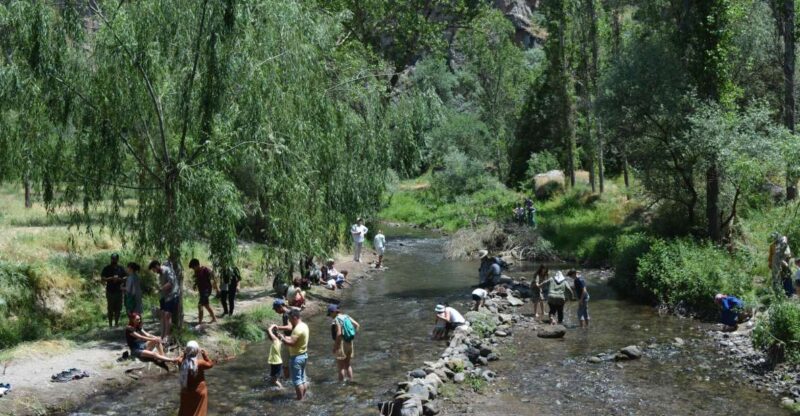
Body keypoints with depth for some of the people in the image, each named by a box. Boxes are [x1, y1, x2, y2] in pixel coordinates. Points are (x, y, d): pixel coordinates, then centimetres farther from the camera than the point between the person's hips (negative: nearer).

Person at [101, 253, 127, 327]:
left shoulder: (121, 268, 10)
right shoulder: (107, 268, 3)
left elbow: (125, 278, 10)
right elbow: (102, 278, -4)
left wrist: (119, 279, -9)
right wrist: (111, 278, -16)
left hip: (119, 291, 3)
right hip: (110, 291, -3)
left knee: (118, 308, 4)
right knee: (110, 308, -3)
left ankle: (116, 322, 12)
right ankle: (110, 323, 1)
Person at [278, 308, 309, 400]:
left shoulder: (298, 329, -23)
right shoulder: (304, 325, 9)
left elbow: (291, 343, -28)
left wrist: (282, 338, -16)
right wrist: (286, 337, 7)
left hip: (297, 357, -10)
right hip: (304, 355, 10)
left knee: (297, 380, -1)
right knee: (303, 378, 17)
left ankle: (300, 399, 3)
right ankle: (303, 396, 24)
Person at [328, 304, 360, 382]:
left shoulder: (336, 320, -18)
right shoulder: (346, 317, 5)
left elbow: (339, 334, -26)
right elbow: (357, 325, 4)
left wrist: (335, 346, -19)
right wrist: (353, 336, 10)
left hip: (341, 344, -8)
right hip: (349, 343, 8)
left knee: (340, 366, 4)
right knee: (348, 365, 19)